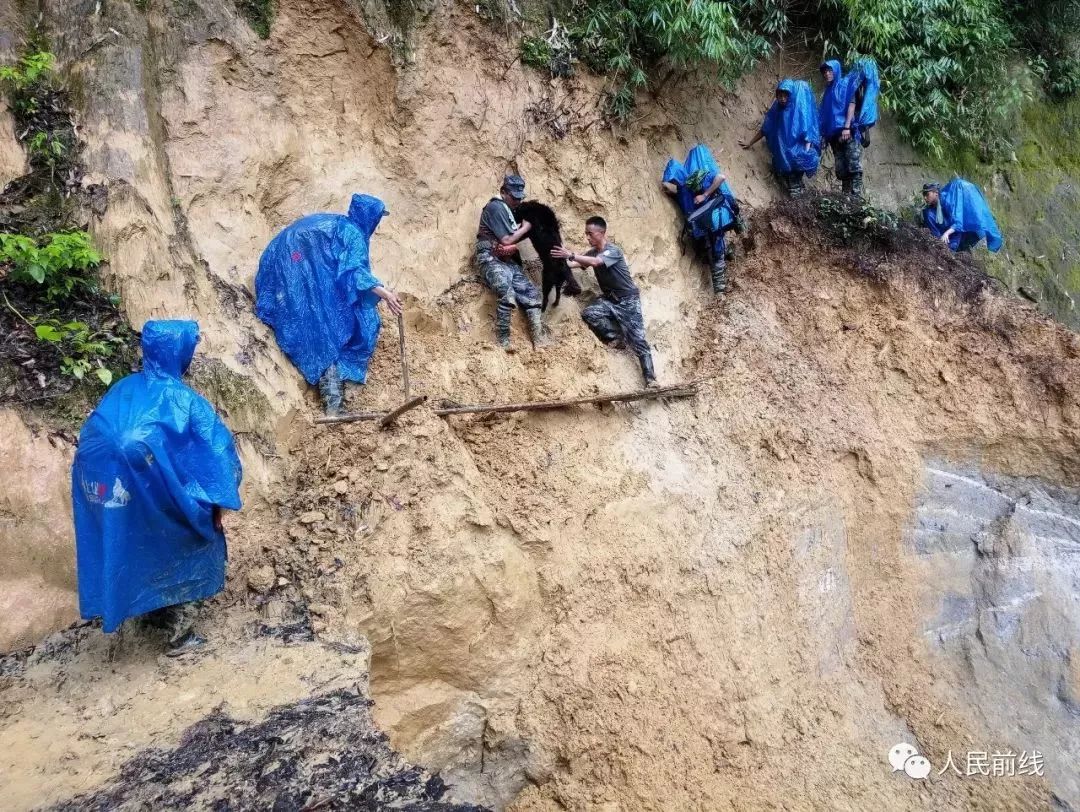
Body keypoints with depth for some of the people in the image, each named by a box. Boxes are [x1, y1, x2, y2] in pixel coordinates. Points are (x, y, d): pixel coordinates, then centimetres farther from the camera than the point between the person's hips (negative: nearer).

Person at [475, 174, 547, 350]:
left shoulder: (510, 210, 18)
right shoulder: (495, 207, -9)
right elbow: (506, 240, -13)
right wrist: (525, 228, -1)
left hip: (508, 261, 9)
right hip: (491, 259, -9)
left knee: (531, 293, -1)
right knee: (508, 294, -31)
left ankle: (539, 340, -2)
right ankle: (503, 341, -25)